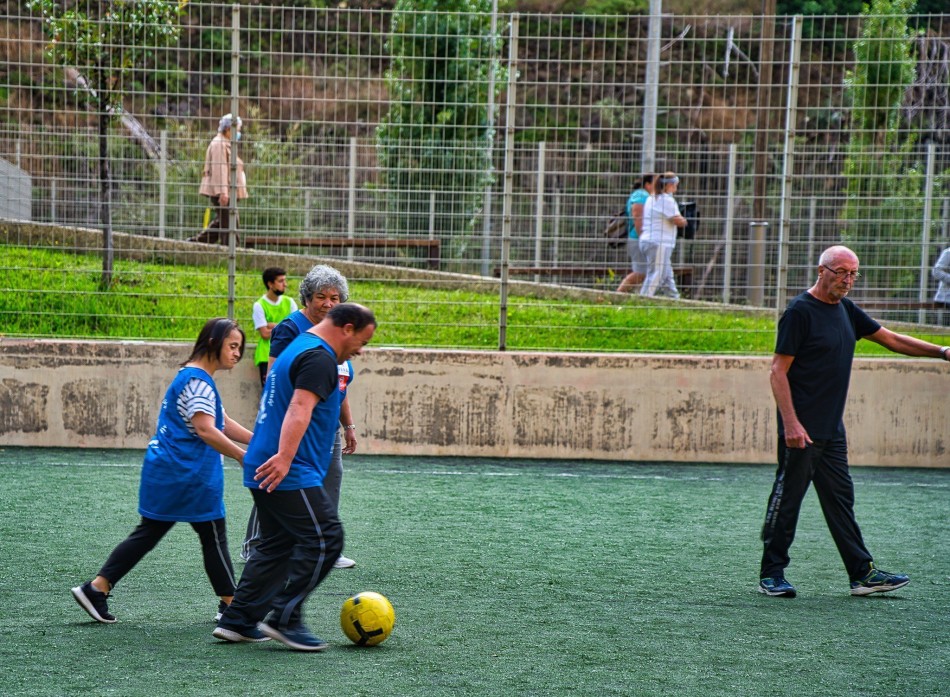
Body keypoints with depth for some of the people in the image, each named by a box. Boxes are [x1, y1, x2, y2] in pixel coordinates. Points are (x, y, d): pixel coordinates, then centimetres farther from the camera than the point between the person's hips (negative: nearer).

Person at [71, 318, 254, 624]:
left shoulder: (194, 377, 18)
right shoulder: (198, 380, -15)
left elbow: (223, 423, 21)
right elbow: (206, 430, -24)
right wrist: (243, 457, -23)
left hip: (164, 472, 10)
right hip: (188, 474, -10)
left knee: (149, 532, 10)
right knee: (213, 536, 2)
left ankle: (96, 588, 6)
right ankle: (230, 604, 12)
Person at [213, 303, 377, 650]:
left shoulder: (299, 347, 22)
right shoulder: (319, 358, -12)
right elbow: (300, 408, -27)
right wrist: (284, 458, -37)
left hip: (265, 471, 11)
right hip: (290, 475, -11)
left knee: (277, 545, 14)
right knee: (325, 538, -8)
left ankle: (236, 621, 14)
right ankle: (284, 618, -8)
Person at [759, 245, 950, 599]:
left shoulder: (846, 311, 13)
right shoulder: (800, 311, -11)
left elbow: (891, 339, 22)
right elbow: (778, 371, -13)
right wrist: (791, 423, -20)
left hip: (832, 430, 8)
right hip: (802, 430, -8)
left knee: (841, 500, 9)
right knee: (786, 500, -1)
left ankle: (863, 574, 10)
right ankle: (771, 574, 8)